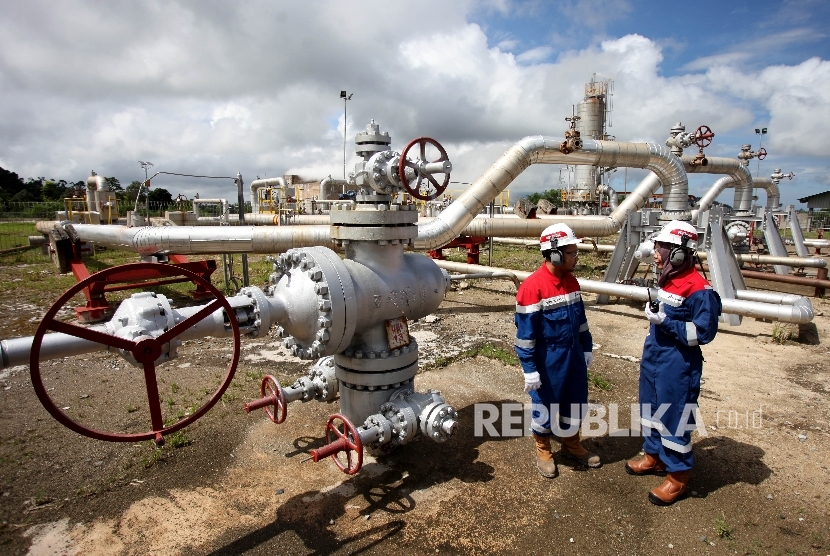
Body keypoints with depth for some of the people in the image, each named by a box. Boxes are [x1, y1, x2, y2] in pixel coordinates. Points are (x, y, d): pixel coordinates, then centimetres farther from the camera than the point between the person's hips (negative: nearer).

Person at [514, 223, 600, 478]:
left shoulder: (571, 281, 2)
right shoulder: (532, 287, -22)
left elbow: (580, 318, 14)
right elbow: (525, 332, -20)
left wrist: (587, 348, 16)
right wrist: (529, 369, -18)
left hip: (573, 354, 7)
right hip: (547, 359, -7)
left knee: (575, 402, 20)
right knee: (545, 405, 11)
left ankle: (572, 445, 43)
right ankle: (543, 450, 35)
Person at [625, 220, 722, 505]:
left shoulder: (698, 289, -21)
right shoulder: (667, 280, 5)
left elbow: (704, 332, -20)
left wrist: (665, 322, -25)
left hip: (678, 366, -9)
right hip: (654, 358, 9)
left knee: (674, 417, 4)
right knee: (651, 409, 21)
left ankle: (677, 477, 22)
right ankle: (654, 456, 40)